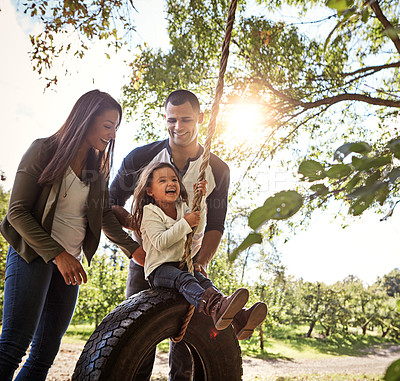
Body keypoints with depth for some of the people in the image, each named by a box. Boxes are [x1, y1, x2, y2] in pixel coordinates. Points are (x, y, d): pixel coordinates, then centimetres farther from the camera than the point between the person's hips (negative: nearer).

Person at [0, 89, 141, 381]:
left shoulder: (98, 168, 14)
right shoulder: (44, 151, -4)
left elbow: (105, 214, 14)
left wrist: (132, 247, 0)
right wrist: (58, 253, -18)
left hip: (70, 263, 6)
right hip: (33, 255, -5)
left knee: (45, 355, 4)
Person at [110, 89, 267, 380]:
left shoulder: (217, 170, -3)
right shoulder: (141, 158, -6)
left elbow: (215, 225, 0)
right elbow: (111, 203, 2)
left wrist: (202, 261, -16)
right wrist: (131, 222, -19)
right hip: (146, 257, 0)